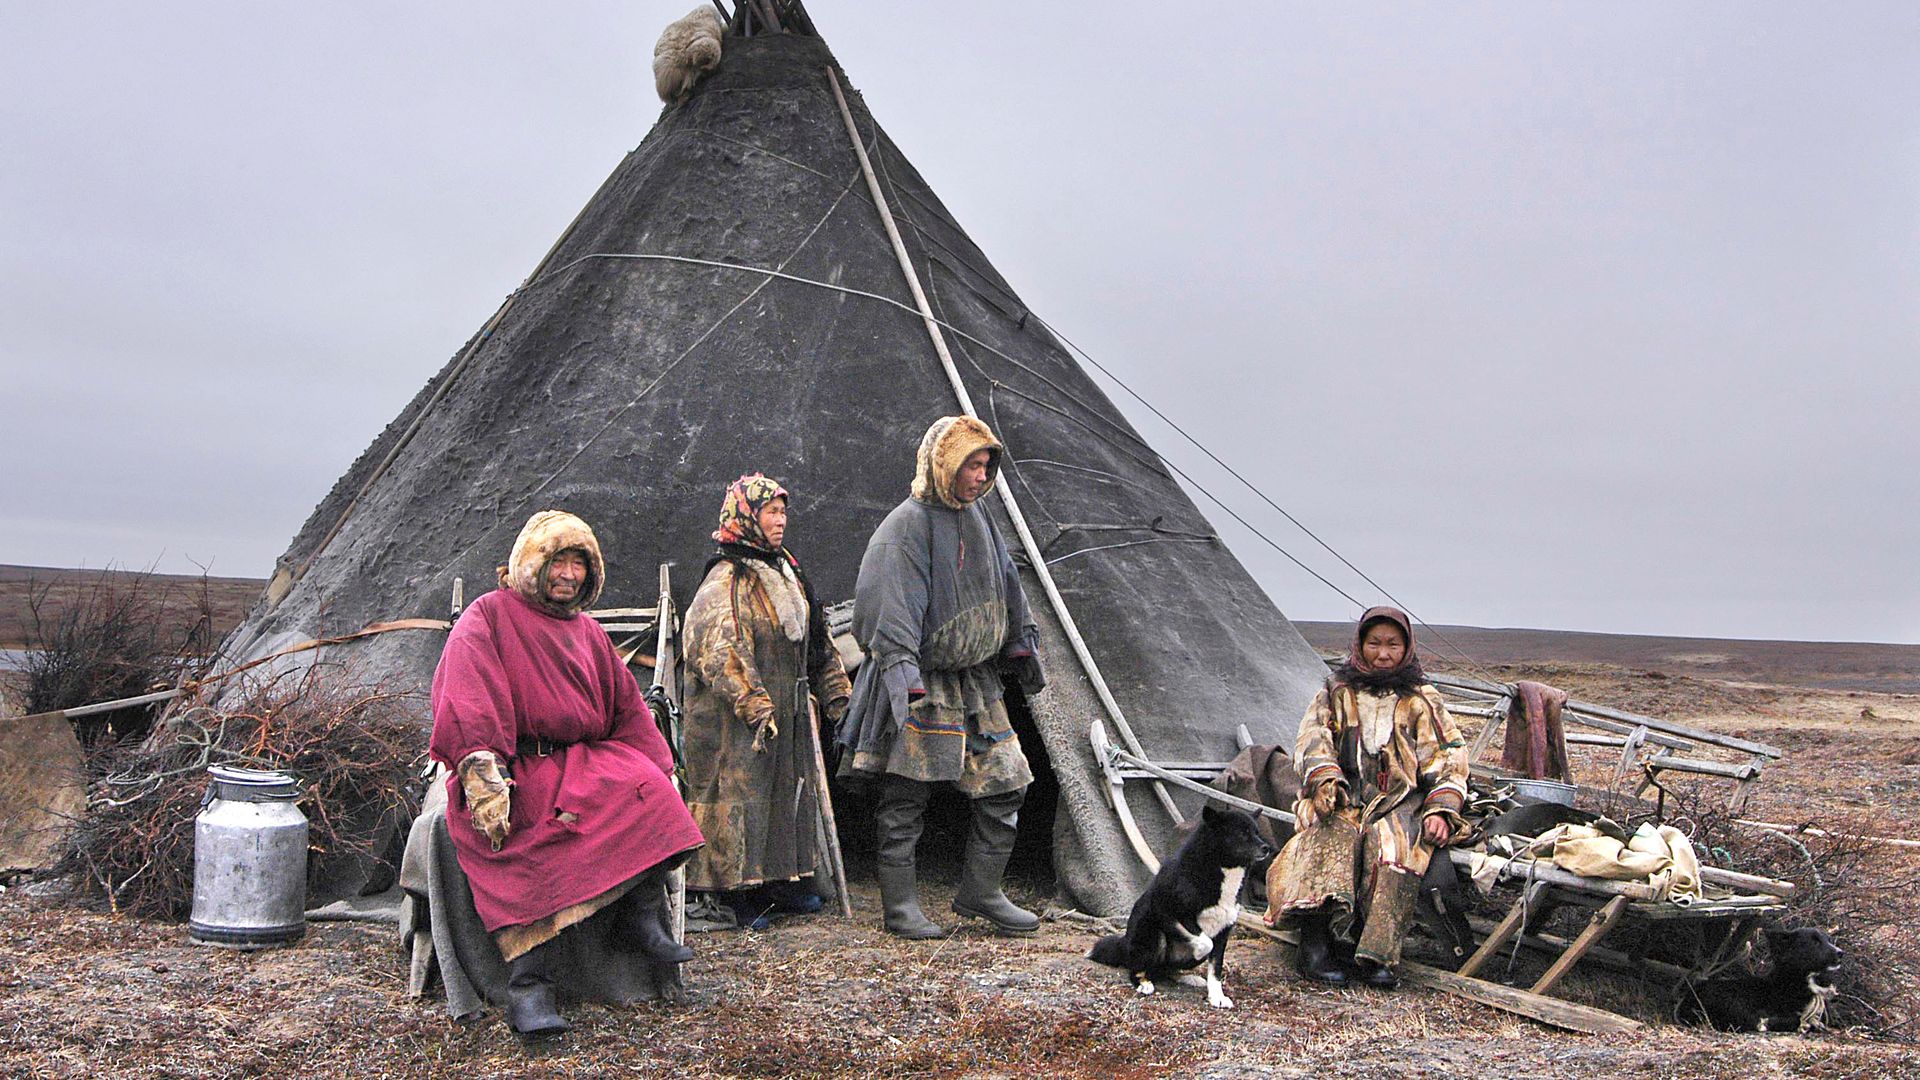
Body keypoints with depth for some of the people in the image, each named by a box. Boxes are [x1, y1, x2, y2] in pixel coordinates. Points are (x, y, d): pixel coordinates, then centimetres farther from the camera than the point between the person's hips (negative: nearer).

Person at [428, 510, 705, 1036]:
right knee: (514, 840, -35)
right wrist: (482, 774, -28)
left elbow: (628, 710, 21)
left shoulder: (588, 632, 24)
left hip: (580, 763, 5)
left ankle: (642, 917, -19)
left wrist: (659, 774, 5)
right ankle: (528, 983, -36)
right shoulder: (489, 616, 5)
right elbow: (465, 700, -11)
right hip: (512, 769, -5)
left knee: (645, 788, -26)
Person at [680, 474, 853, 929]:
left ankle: (778, 881, 26)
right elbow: (722, 652, -22)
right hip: (736, 720, -9)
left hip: (788, 712, 9)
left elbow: (815, 640, 22)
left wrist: (835, 692, 20)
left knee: (790, 791, 14)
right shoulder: (726, 580, -14)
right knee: (739, 795, -4)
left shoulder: (785, 571, 15)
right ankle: (734, 893, 4)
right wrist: (754, 705, -28)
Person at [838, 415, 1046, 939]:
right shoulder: (908, 525, -13)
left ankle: (980, 894, 20)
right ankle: (900, 906, 12)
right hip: (922, 685, -8)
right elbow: (895, 610, -22)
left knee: (1005, 784, 7)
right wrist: (906, 682, -30)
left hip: (977, 683, 8)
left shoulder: (977, 517, 12)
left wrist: (1019, 648, 25)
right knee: (904, 799, 0)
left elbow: (1005, 586, 24)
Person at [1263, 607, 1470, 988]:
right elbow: (1312, 740, 4)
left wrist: (1441, 809, -8)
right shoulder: (1337, 693, 18)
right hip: (1344, 799, 0)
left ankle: (1377, 955, -39)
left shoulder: (1422, 701, 18)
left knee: (1393, 842, -33)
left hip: (1399, 802, 0)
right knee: (1336, 833, -34)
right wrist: (1324, 778, -18)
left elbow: (1449, 756, 9)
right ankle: (1314, 939, -42)